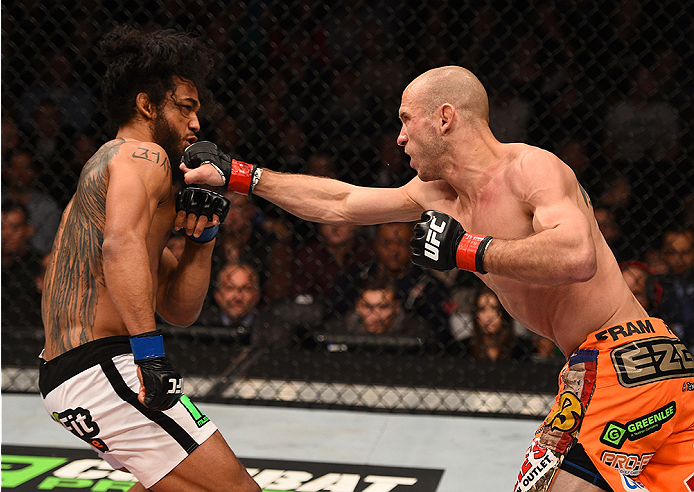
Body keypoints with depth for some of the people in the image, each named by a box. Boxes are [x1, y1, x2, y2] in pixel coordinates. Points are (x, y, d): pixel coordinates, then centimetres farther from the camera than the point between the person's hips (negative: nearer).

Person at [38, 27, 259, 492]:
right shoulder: (145, 155, -5)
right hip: (101, 366, -11)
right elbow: (121, 244, -28)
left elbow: (180, 309, 21)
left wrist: (201, 236, 8)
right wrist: (149, 348, -33)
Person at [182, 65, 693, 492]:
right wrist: (235, 175, 20)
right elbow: (339, 203, 19)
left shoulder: (530, 167, -13)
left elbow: (577, 256, -31)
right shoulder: (439, 194, 13)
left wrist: (466, 250, -24)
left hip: (622, 362, -9)